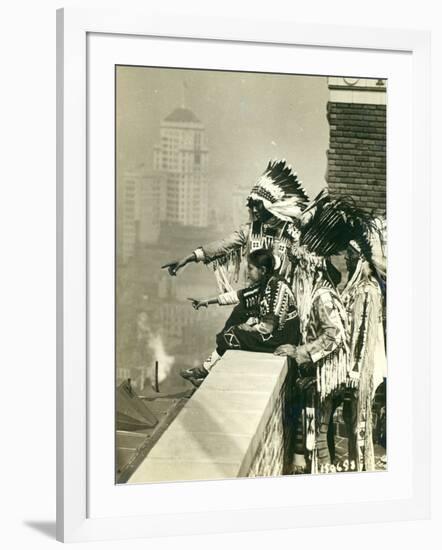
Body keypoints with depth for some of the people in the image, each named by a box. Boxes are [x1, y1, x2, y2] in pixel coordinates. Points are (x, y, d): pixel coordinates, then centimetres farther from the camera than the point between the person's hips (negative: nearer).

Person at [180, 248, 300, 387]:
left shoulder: (277, 287, -24)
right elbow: (237, 295, 11)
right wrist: (207, 301, 12)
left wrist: (248, 328, -9)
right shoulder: (263, 284, 3)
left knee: (229, 337, -5)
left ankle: (204, 371, 15)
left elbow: (267, 327, -25)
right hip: (273, 330, 9)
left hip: (281, 338, -9)